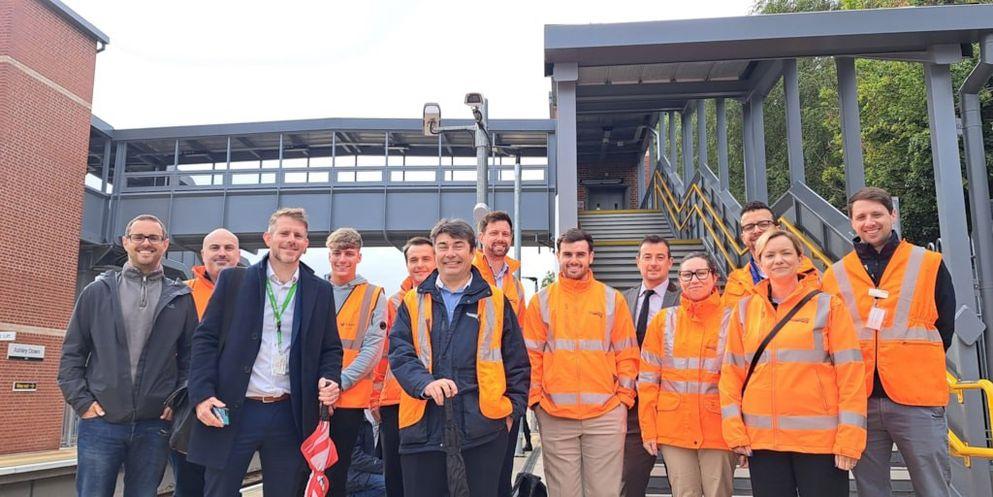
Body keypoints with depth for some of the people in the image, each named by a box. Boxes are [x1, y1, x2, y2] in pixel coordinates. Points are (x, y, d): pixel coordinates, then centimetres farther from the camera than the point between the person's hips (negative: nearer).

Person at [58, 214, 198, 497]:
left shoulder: (181, 299, 7)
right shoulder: (98, 291, 6)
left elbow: (190, 356, 9)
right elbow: (71, 352, 7)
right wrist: (81, 401, -2)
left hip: (154, 426, 1)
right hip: (100, 422, 0)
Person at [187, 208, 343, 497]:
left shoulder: (321, 291, 8)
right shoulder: (233, 280, 3)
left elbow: (331, 349, 12)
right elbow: (206, 339, 1)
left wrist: (330, 380, -8)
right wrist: (202, 394, -10)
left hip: (290, 416, 2)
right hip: (231, 412, -1)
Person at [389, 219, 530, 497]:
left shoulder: (496, 302, 7)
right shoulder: (413, 302, 9)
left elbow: (517, 363, 10)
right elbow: (399, 353, -2)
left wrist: (512, 409, 2)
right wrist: (426, 383, -20)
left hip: (483, 429, -1)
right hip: (424, 428, 1)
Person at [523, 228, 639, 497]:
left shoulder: (613, 299, 7)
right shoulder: (541, 301, 7)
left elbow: (627, 354, 7)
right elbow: (531, 355, 6)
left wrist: (624, 398, 0)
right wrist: (536, 399, -1)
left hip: (606, 414, 0)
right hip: (555, 415, 0)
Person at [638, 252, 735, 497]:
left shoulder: (731, 320, 0)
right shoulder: (663, 320, 5)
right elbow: (648, 379, 5)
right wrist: (649, 428, 1)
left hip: (718, 429, -1)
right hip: (673, 430, 1)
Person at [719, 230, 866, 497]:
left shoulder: (828, 306, 0)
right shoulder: (745, 309, 7)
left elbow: (850, 372, -4)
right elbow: (732, 371, 7)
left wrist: (849, 437, -10)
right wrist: (734, 428, -2)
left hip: (820, 437, -2)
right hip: (761, 439, 3)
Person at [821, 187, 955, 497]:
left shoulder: (930, 264, 5)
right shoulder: (835, 275, 8)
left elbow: (945, 328, 6)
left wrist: (912, 365, 4)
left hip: (917, 400, -2)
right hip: (859, 403, 2)